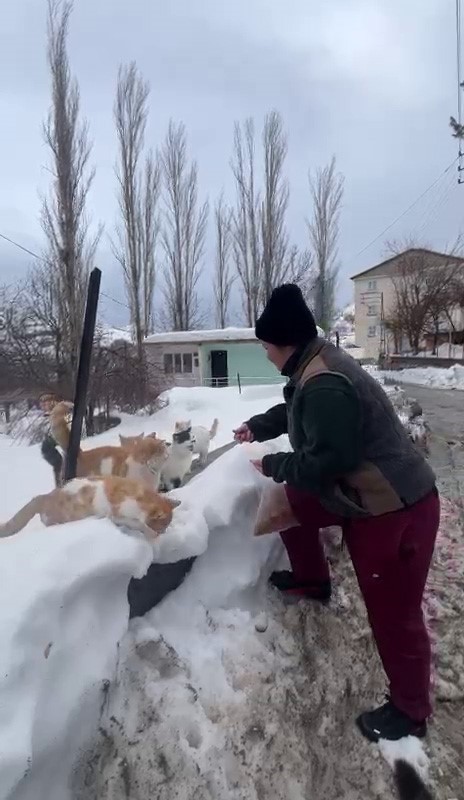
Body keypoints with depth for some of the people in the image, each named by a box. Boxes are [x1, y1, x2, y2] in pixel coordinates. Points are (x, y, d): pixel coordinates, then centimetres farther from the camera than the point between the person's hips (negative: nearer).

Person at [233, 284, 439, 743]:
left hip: (395, 508, -10)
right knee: (292, 499, 19)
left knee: (393, 613, 3)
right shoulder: (315, 366, 5)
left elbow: (326, 460, -27)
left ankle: (408, 711, 27)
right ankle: (313, 582, 38)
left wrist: (271, 465, -13)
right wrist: (257, 427, 19)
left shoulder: (323, 385, -28)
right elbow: (293, 411, 24)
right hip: (365, 495, 10)